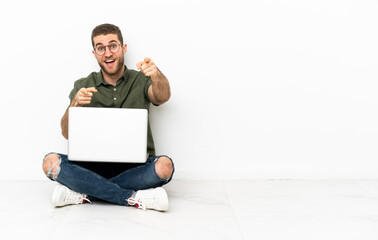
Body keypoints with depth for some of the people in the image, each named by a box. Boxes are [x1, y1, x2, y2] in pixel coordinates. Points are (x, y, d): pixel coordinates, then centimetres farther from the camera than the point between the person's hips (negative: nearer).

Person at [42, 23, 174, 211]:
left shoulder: (141, 81, 6)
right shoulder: (83, 86, 10)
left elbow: (163, 97, -17)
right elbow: (67, 134, 1)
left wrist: (156, 75, -40)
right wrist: (75, 104, -20)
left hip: (134, 167, -1)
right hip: (93, 166, 2)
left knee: (164, 165, -32)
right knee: (51, 162, -25)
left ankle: (85, 194, -23)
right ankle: (133, 198, -27)